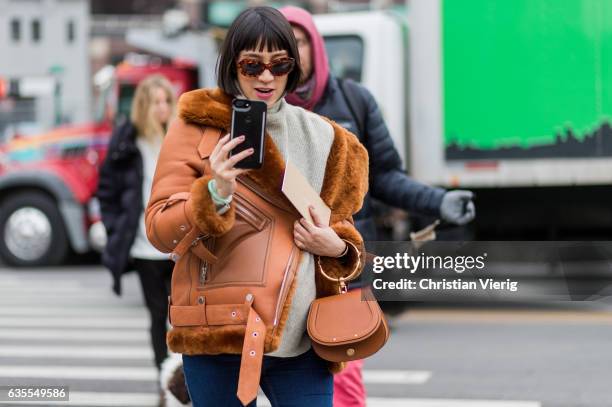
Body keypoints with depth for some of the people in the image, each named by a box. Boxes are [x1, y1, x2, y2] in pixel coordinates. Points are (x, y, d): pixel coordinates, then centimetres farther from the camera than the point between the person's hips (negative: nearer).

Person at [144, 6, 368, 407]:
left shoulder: (321, 136, 10)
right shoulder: (195, 126, 0)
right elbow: (159, 230, -5)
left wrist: (337, 247, -2)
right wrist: (215, 193, -22)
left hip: (302, 337, 2)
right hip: (216, 332, -2)